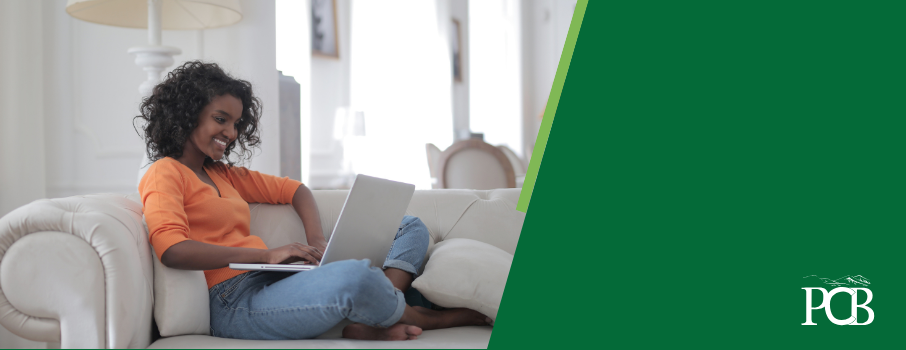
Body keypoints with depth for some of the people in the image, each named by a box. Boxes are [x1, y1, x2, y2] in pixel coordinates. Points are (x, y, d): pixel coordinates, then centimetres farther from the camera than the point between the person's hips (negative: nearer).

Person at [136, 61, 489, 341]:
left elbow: (294, 189, 31)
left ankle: (370, 325, -21)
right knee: (353, 276, -38)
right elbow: (172, 249, -19)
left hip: (276, 281, 10)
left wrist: (316, 239, 8)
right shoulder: (165, 174, 0)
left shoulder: (222, 173, 24)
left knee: (411, 227, 9)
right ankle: (429, 317, -3)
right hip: (236, 303, -9)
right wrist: (267, 254, -20)